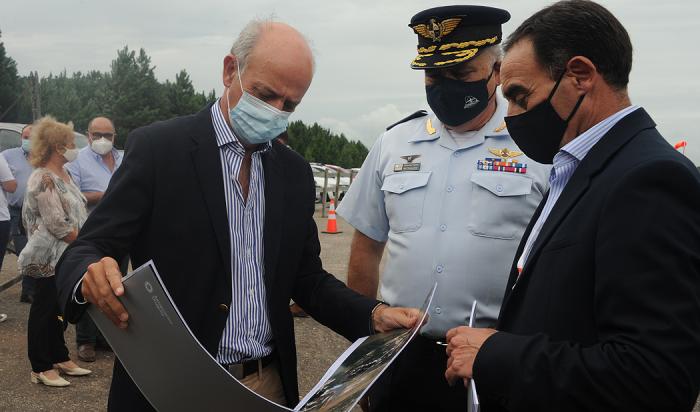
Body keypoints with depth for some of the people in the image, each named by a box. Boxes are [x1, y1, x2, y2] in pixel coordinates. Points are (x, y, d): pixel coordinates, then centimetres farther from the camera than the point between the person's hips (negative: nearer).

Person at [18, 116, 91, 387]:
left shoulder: (62, 174, 11)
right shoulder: (44, 178, -18)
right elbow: (57, 225, -22)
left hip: (65, 255, 9)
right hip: (50, 258, -9)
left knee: (56, 309, 16)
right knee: (44, 309, 2)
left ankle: (60, 358, 26)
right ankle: (41, 368, 12)